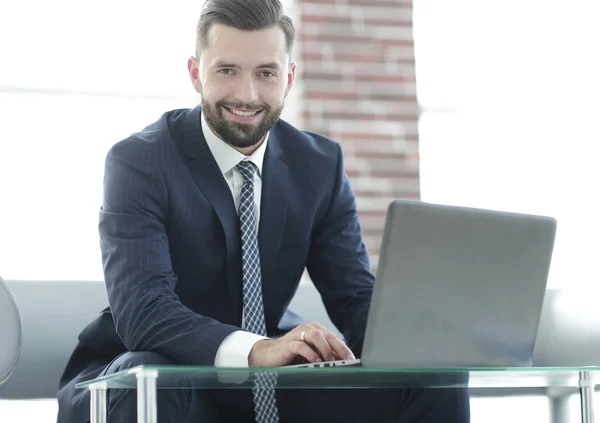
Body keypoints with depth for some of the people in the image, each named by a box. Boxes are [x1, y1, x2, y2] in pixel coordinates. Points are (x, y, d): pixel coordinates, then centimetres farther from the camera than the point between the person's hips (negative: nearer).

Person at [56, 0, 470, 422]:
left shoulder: (320, 164, 0)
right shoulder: (137, 162, -14)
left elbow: (356, 298, -2)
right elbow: (142, 310, -28)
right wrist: (253, 350, -45)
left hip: (272, 380, 4)